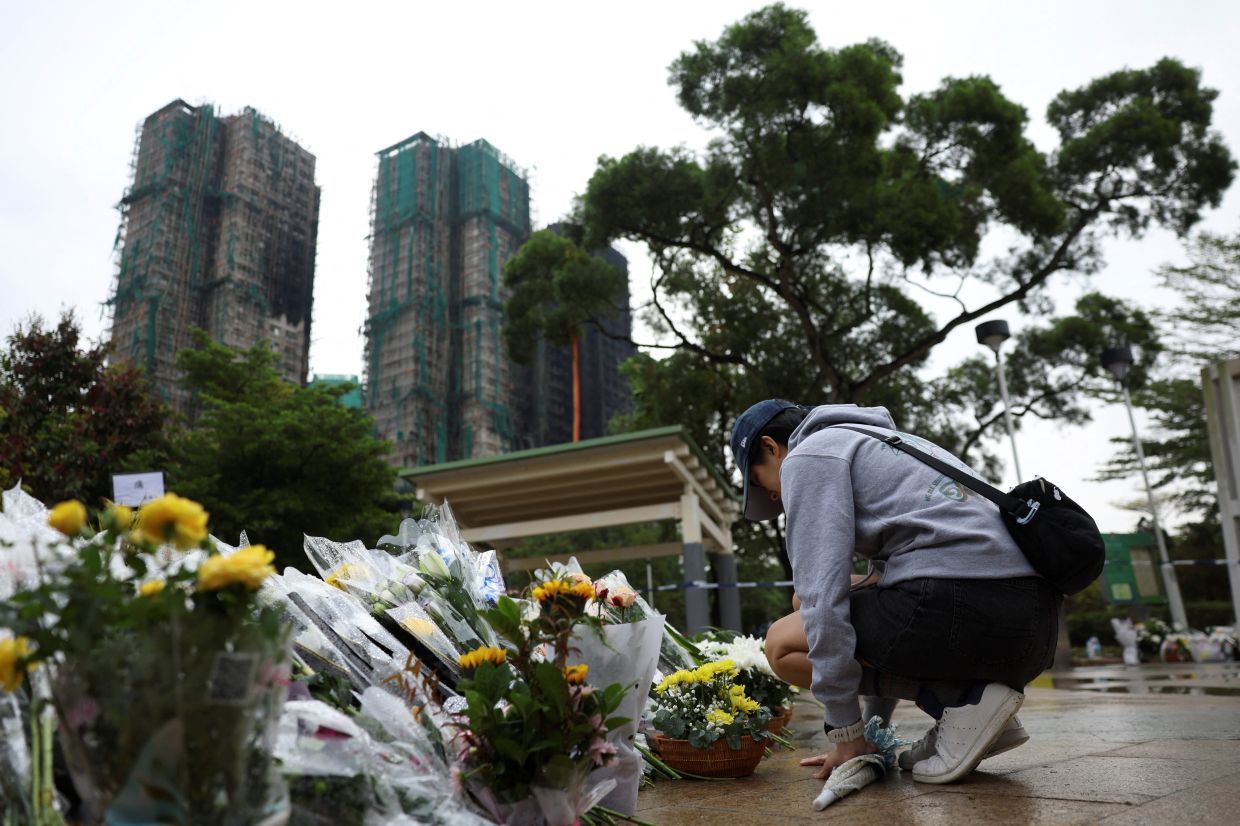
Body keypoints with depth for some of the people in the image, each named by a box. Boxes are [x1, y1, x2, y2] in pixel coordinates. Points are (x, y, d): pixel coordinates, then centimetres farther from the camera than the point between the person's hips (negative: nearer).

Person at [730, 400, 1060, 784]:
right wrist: (873, 728, 35)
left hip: (959, 602, -9)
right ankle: (972, 689, 10)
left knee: (783, 644, 6)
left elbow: (822, 591, -9)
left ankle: (963, 700, -4)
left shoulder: (807, 455, 4)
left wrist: (846, 733, 0)